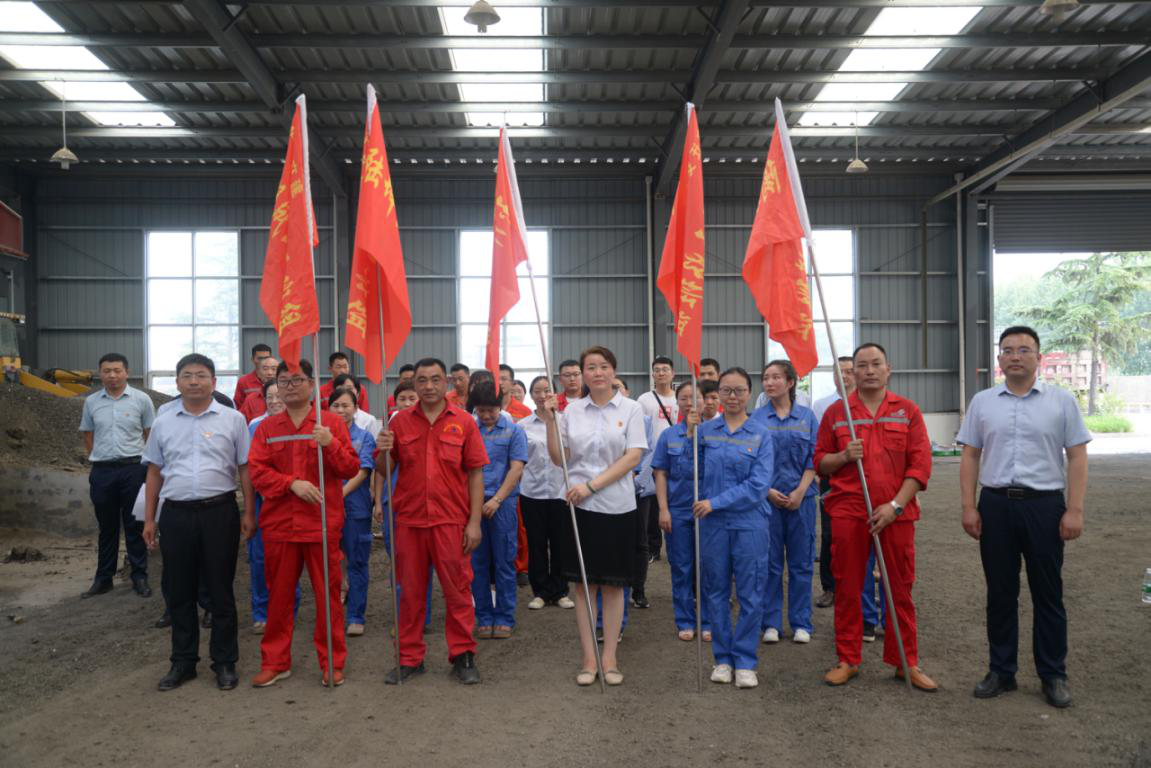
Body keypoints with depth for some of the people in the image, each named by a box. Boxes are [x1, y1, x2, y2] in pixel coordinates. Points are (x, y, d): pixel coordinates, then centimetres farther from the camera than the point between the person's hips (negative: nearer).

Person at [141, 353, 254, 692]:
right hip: (175, 513, 3)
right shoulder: (163, 423, 9)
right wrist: (149, 519, 10)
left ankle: (224, 663, 17)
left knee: (220, 589, 5)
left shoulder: (233, 419, 1)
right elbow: (155, 473, 13)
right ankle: (183, 662, 24)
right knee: (179, 591, 10)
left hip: (219, 511, -2)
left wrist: (248, 512, -2)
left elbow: (245, 469, 3)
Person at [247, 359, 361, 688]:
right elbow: (257, 471, 0)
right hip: (279, 524, 2)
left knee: (328, 594, 3)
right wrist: (293, 483, -15)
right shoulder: (267, 427, 9)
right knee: (279, 595, 11)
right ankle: (275, 662, 24)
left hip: (323, 523, -2)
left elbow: (352, 468, -1)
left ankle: (332, 663, 15)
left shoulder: (332, 422, 3)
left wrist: (330, 444, -18)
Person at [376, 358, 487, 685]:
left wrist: (475, 521, -5)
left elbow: (475, 474, 0)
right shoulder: (400, 421, 5)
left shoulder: (463, 422, 1)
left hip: (451, 521, -2)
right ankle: (410, 658, 23)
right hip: (409, 520, 2)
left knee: (457, 589, 4)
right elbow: (383, 470, 8)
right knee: (410, 591, 10)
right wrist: (383, 451, -14)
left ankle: (463, 655, 17)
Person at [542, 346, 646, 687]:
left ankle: (610, 658, 17)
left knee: (613, 584, 6)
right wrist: (550, 422, -6)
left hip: (618, 506, -1)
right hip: (580, 507, 2)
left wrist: (592, 485, -15)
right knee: (583, 584, 5)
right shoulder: (572, 410, 5)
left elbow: (633, 456, -9)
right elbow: (559, 459, 6)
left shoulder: (631, 409, 0)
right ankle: (589, 658, 15)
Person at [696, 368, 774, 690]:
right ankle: (722, 658, 23)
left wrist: (715, 502, -15)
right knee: (716, 592, 9)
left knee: (750, 594, 4)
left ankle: (746, 662, 17)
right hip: (713, 523, 2)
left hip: (750, 523, -1)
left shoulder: (761, 435, -1)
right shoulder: (704, 430, 4)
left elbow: (758, 485, -11)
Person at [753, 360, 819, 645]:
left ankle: (801, 624, 17)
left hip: (801, 498, 0)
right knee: (770, 562, 5)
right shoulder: (757, 418, 3)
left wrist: (800, 491, -9)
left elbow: (814, 457, 1)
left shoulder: (807, 416, 4)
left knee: (801, 562, 6)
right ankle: (771, 623, 15)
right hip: (767, 498, 0)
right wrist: (767, 490, -9)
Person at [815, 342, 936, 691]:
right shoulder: (836, 412, 6)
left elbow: (920, 464, 0)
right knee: (847, 588, 6)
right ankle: (847, 660, 18)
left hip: (896, 513, 0)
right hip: (848, 512, 0)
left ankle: (906, 662, 19)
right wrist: (844, 456, -11)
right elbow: (820, 462, 10)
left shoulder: (907, 410, 5)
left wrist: (896, 505, -9)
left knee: (900, 589, 6)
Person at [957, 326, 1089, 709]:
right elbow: (970, 457, 7)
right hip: (995, 505, 2)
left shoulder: (1062, 401, 2)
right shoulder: (982, 402, 7)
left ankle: (1053, 675, 20)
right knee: (1000, 594, 9)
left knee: (1048, 594, 7)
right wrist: (969, 506, 0)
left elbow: (1077, 458, -1)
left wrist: (1074, 510, -8)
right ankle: (1001, 671, 21)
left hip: (1044, 505, -1)